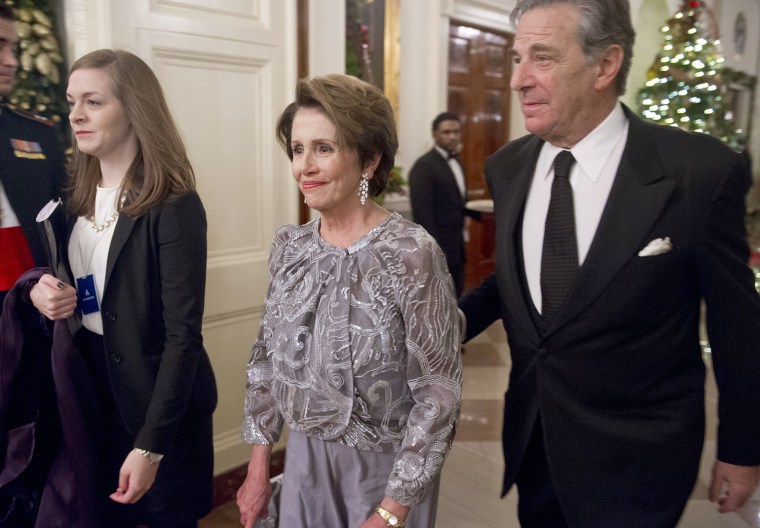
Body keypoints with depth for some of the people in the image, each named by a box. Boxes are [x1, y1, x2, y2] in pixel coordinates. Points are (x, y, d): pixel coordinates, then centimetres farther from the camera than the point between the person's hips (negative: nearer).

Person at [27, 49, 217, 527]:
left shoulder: (173, 207, -20)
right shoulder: (81, 196, 3)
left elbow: (183, 335, -21)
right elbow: (73, 285, 15)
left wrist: (150, 445, -21)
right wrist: (37, 288, -9)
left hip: (161, 400, -6)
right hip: (93, 390, 7)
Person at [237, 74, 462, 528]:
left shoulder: (411, 253, -22)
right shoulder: (290, 246, -5)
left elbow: (438, 395, -19)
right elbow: (267, 358, 5)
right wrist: (259, 465, 6)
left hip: (386, 468, -4)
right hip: (304, 459, 5)